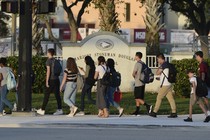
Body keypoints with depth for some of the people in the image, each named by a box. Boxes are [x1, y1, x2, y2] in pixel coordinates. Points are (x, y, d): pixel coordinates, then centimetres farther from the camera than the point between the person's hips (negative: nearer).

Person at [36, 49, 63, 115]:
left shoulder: (48, 61, -9)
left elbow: (48, 71, -15)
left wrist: (47, 81, -15)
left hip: (51, 80, -6)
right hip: (57, 79, 6)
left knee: (46, 95, -1)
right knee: (57, 95, 6)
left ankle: (42, 110, 3)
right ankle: (60, 110, 2)